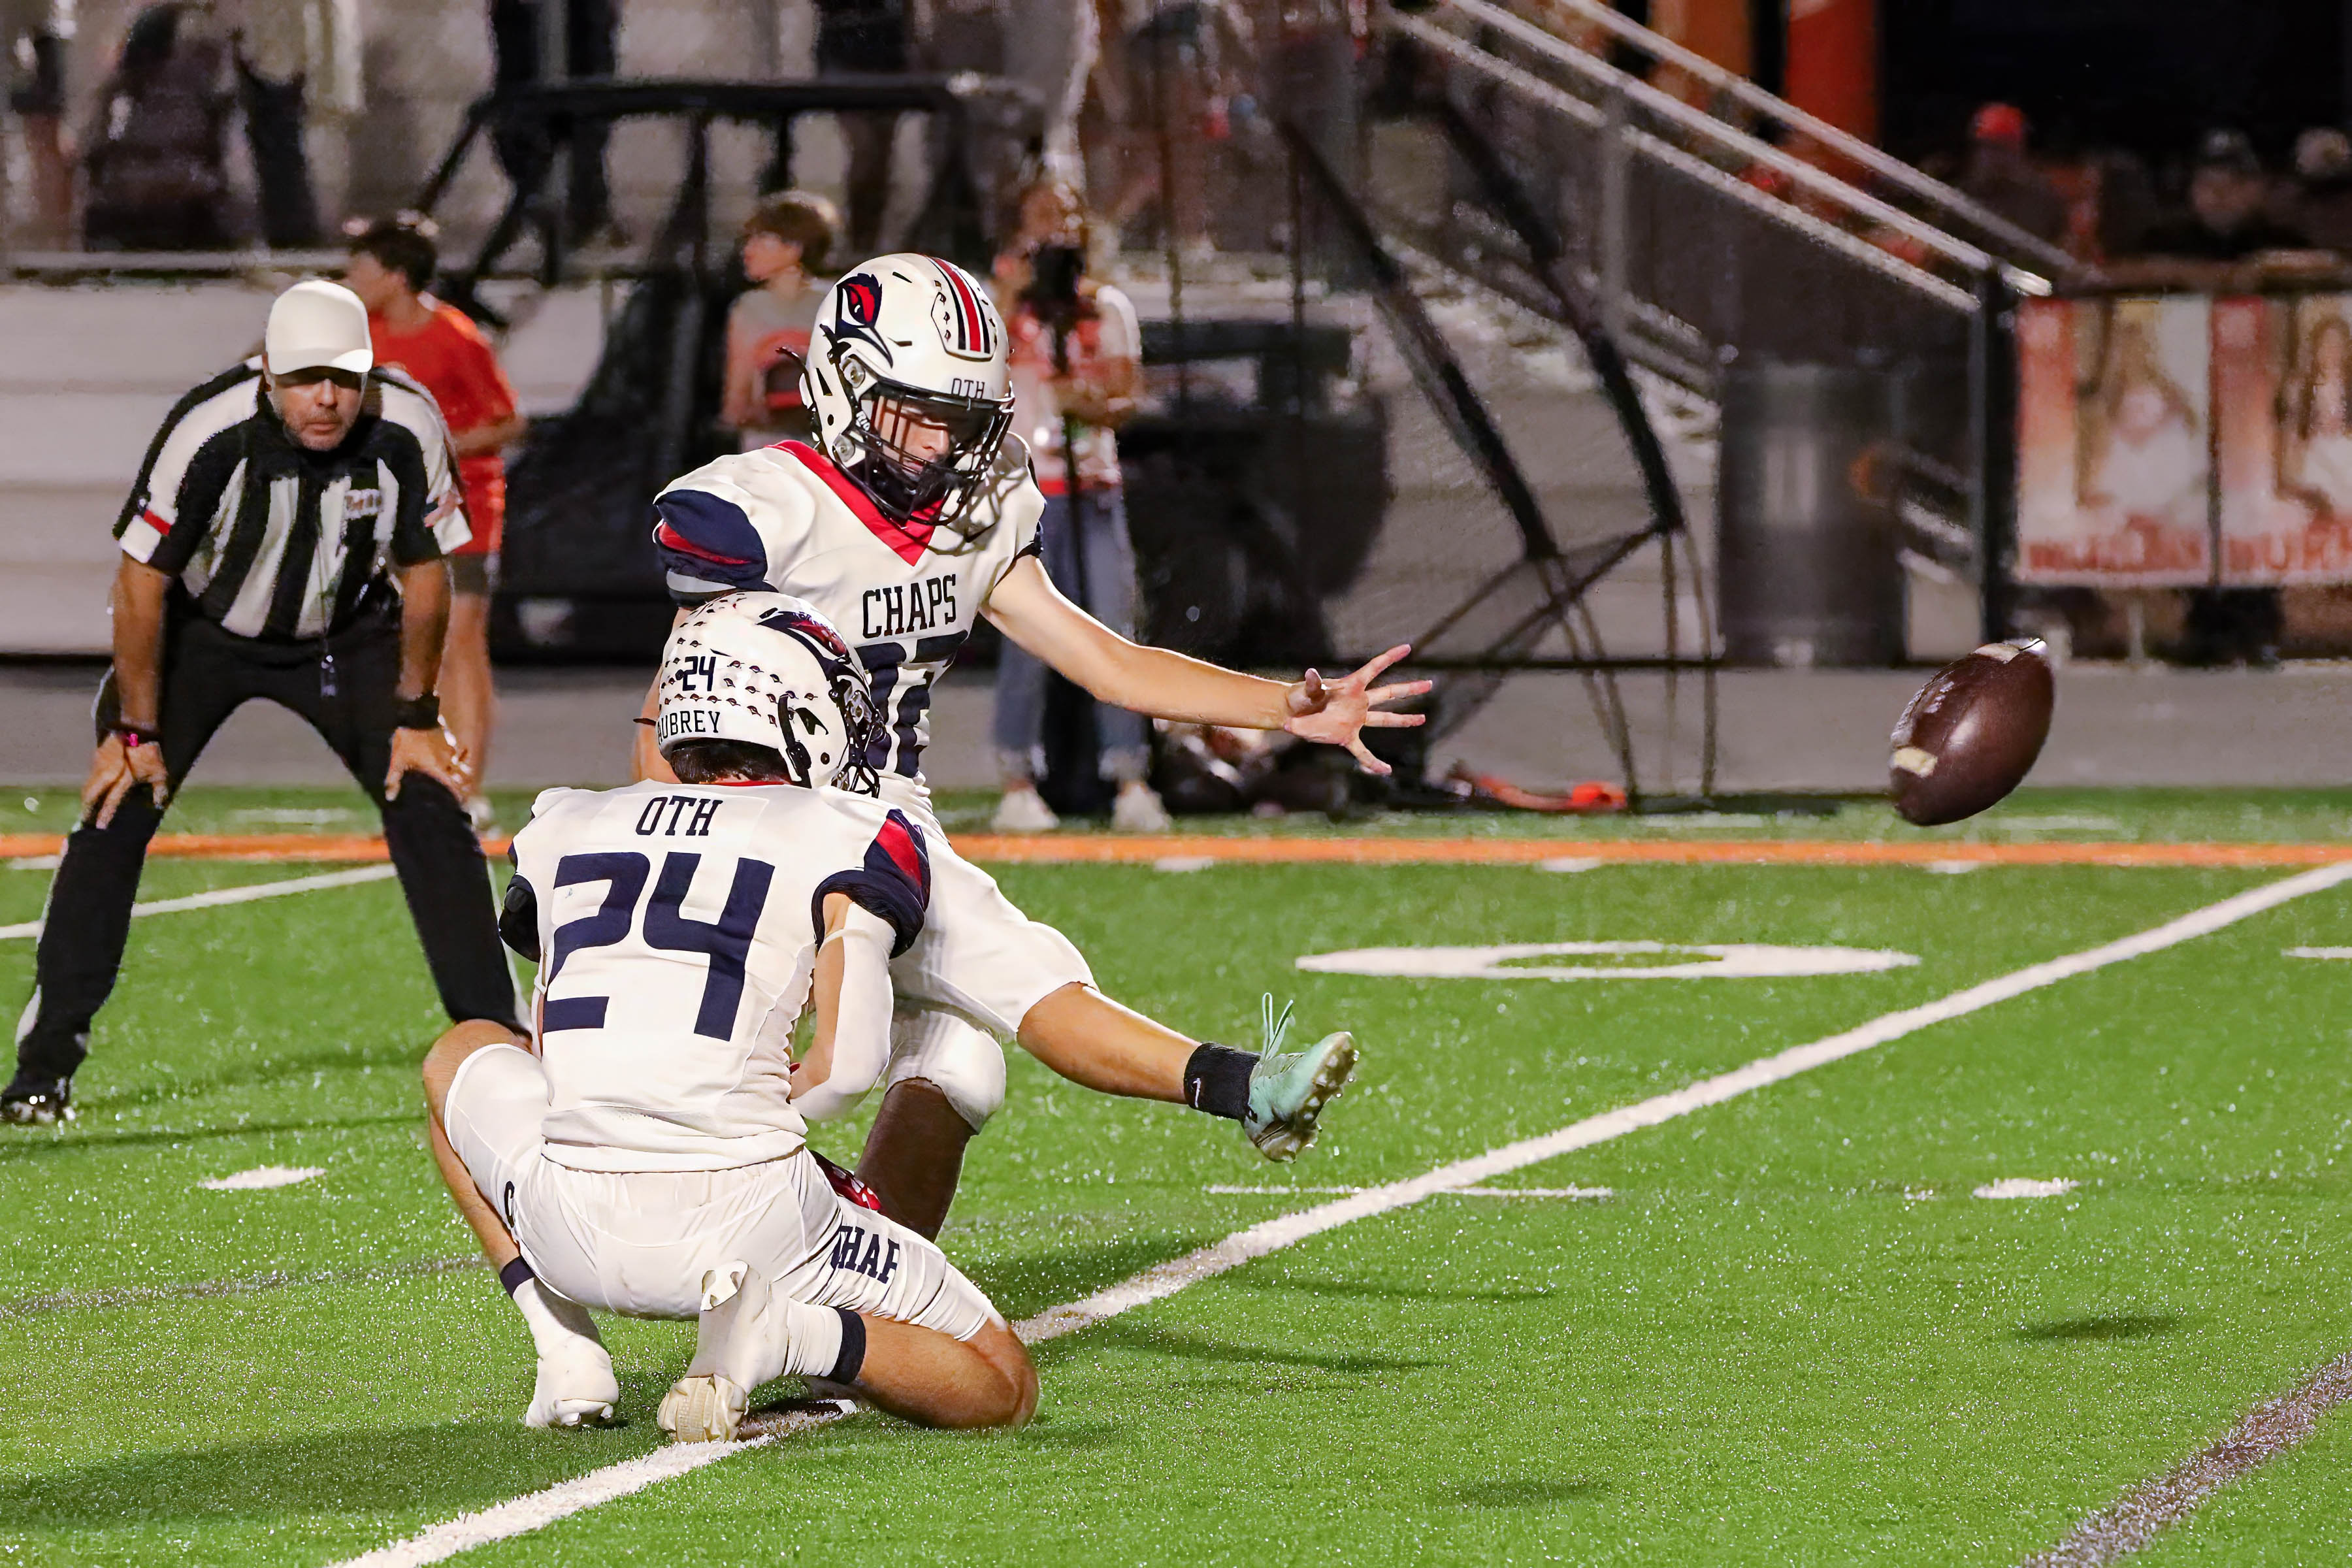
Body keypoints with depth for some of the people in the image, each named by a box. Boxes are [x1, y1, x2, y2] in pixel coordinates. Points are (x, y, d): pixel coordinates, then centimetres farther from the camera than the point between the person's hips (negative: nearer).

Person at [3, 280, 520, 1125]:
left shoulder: (406, 430, -25)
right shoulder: (211, 429, -33)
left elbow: (423, 573, -9)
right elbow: (142, 579, -21)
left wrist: (414, 718, -5)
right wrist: (136, 730, -16)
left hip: (346, 635, 2)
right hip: (201, 630, -2)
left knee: (431, 806, -9)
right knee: (116, 809, -13)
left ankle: (499, 1045, 3)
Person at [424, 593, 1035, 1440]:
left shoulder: (565, 829, 18)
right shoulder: (850, 839, 5)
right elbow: (851, 1060, -6)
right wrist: (753, 1121, 11)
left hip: (573, 1237, 3)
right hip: (747, 1225, -3)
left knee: (463, 1054, 37)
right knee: (1004, 1388, 15)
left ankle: (564, 1348, 18)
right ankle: (787, 1334, -13)